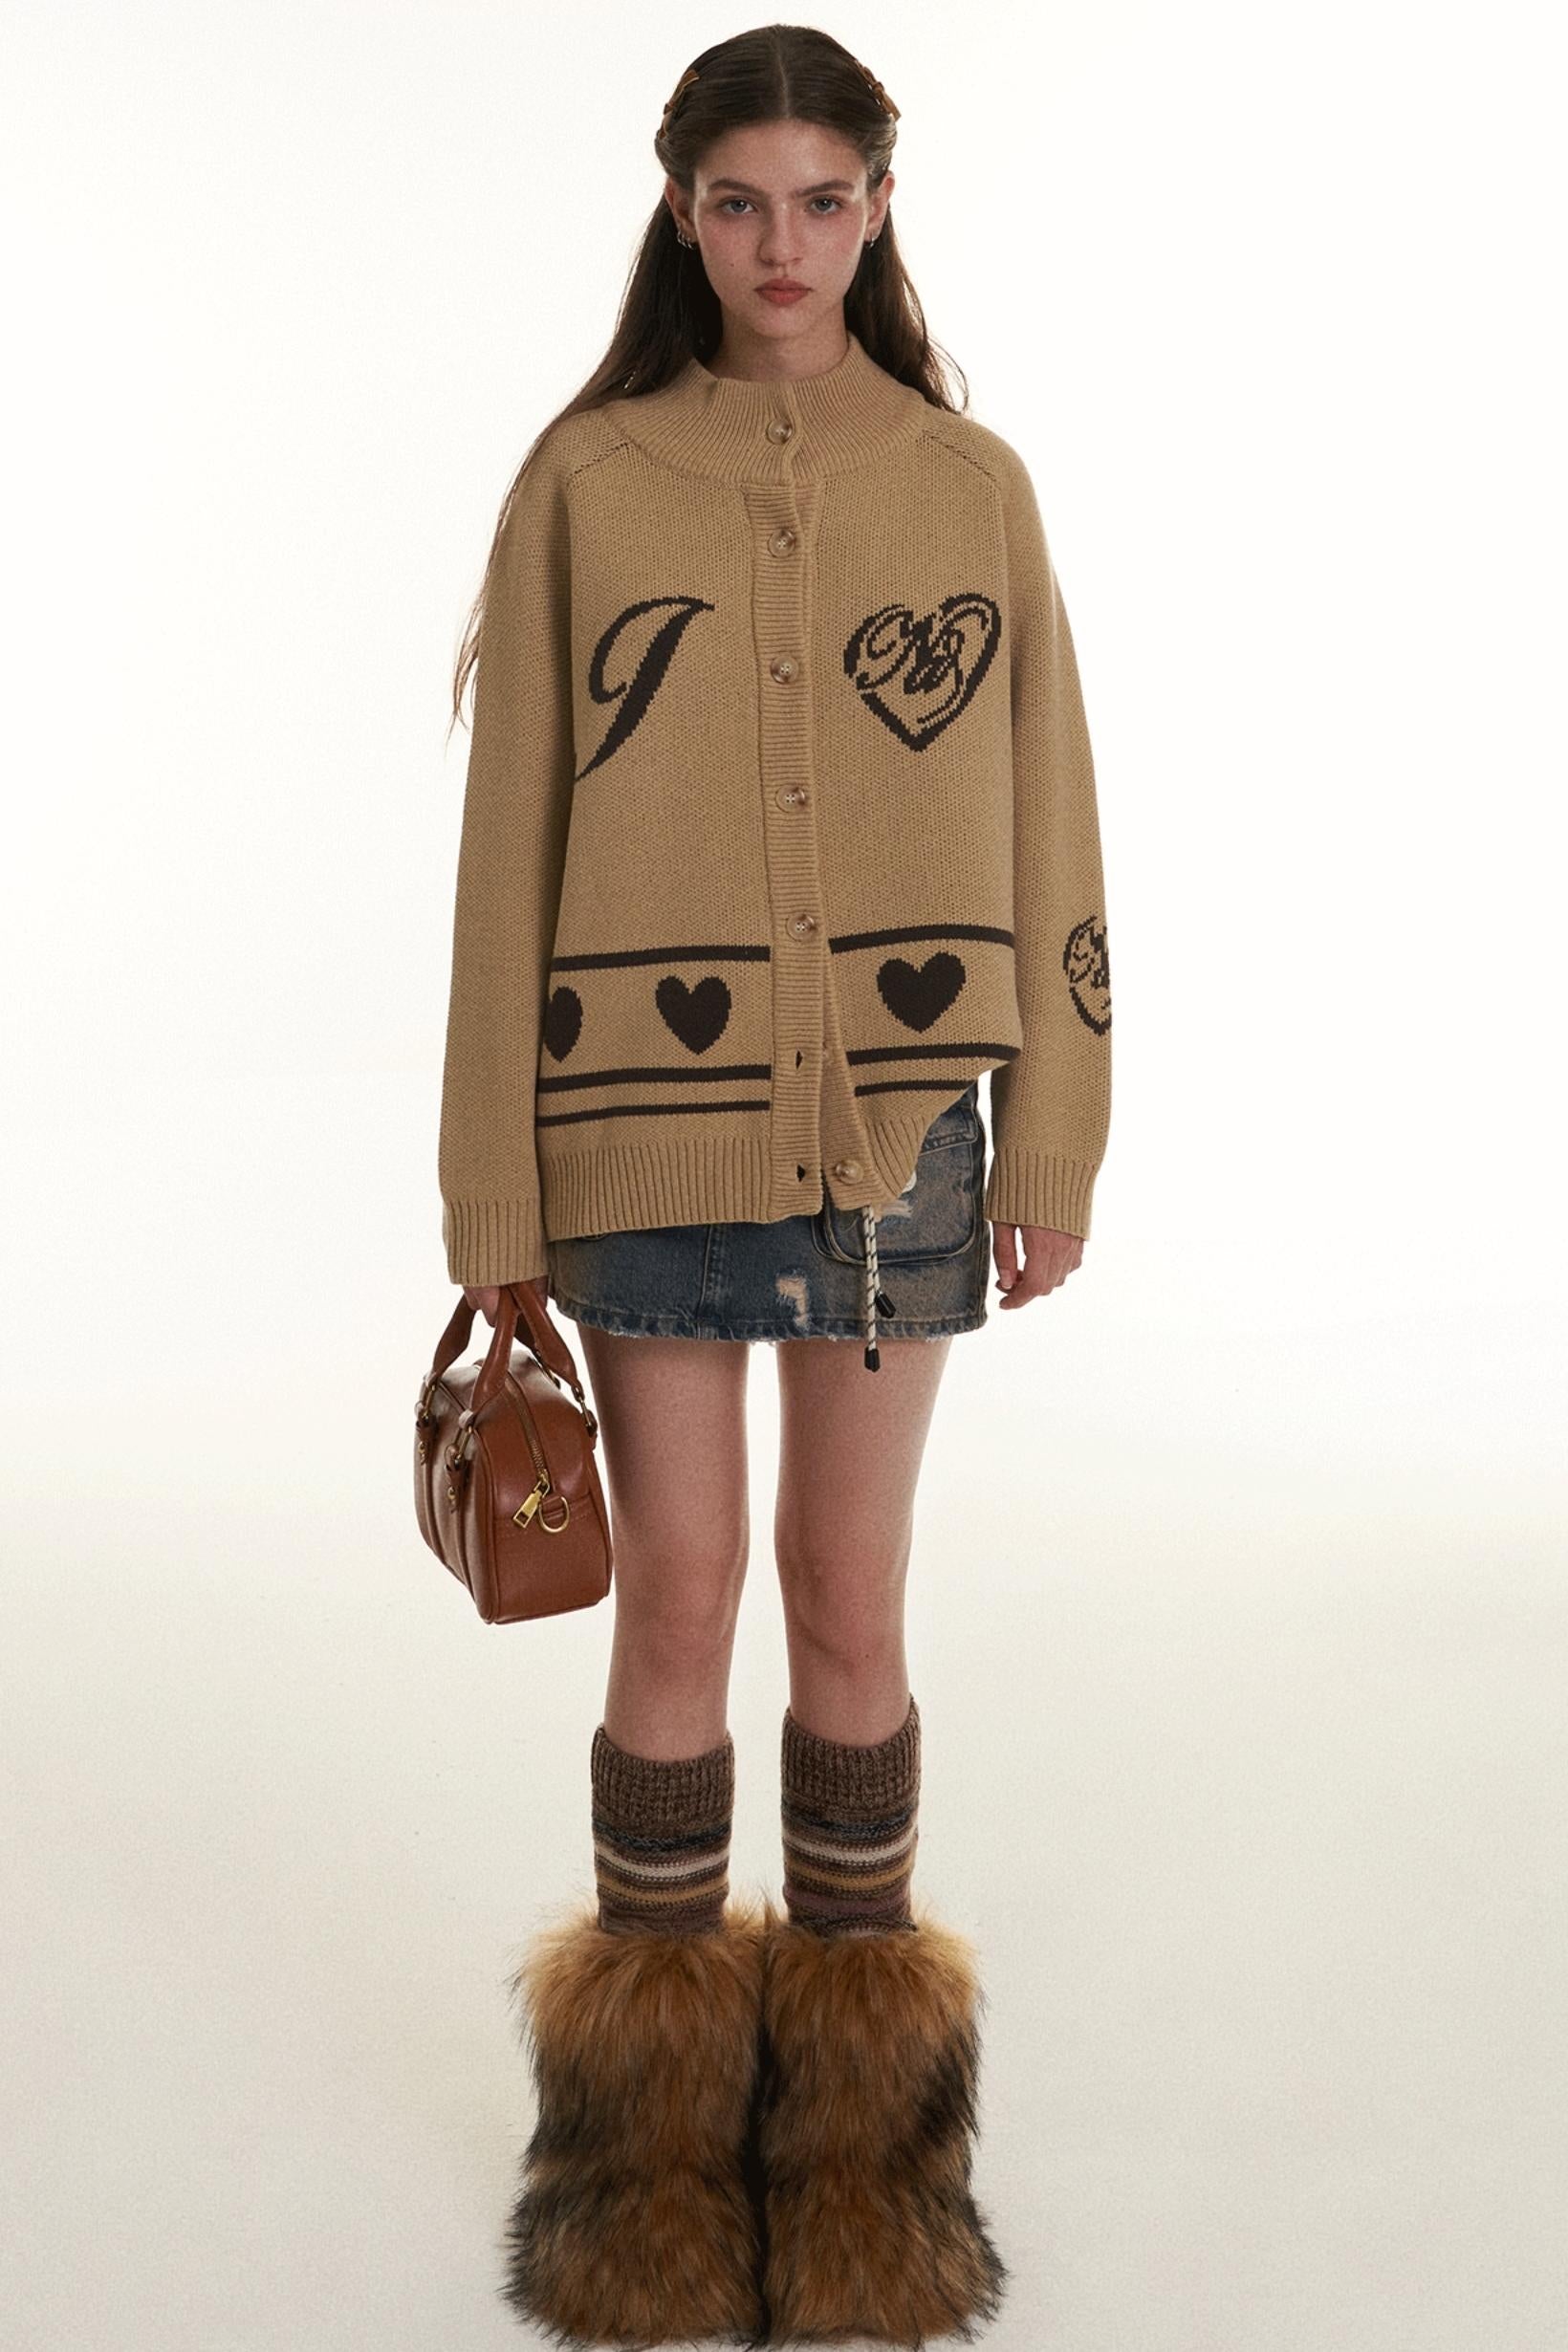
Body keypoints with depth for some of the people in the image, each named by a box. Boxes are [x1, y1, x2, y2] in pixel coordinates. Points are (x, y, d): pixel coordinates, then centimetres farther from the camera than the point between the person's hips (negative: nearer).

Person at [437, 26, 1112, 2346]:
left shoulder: (972, 485, 4)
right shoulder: (585, 481, 1)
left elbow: (1045, 826, 6)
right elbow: (510, 844, 1)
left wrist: (1057, 1145, 4)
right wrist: (494, 1197, -1)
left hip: (899, 1128, 1)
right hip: (648, 1130, -1)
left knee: (852, 1607, 9)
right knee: (679, 1606, 5)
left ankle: (854, 2099, 27)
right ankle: (656, 2081, 26)